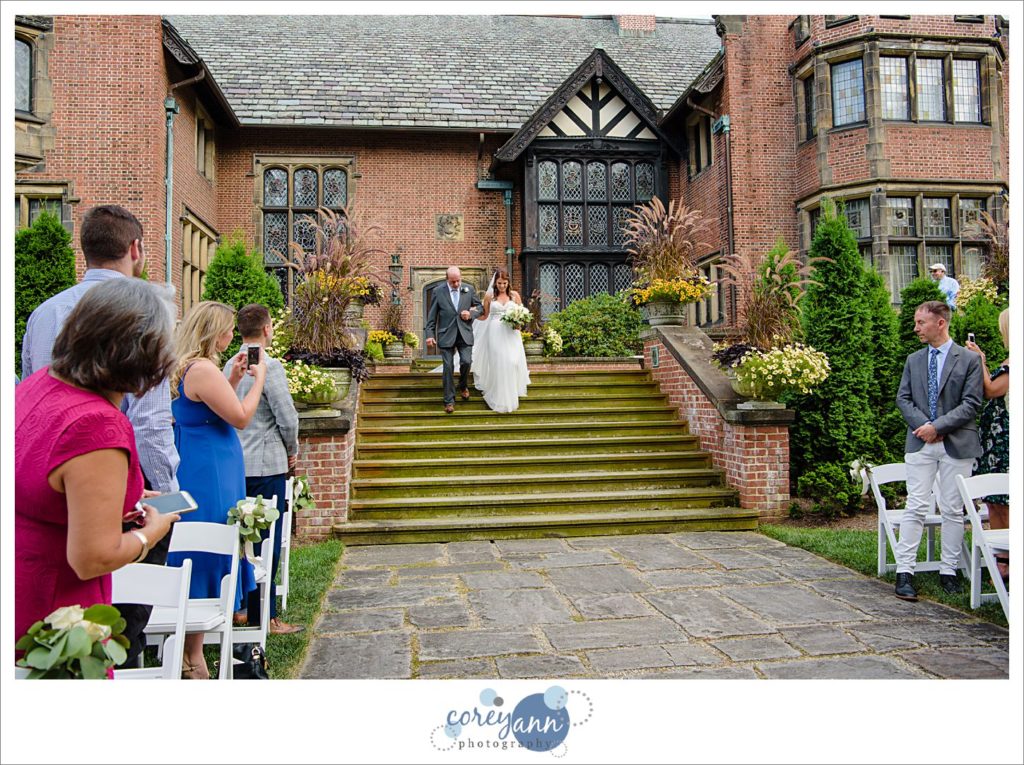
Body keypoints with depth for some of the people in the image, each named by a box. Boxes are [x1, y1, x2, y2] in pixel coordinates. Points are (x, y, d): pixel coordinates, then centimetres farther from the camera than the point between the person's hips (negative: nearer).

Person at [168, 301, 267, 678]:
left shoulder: (185, 368, 12)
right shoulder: (203, 369, -20)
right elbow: (240, 416, -16)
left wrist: (233, 378, 14)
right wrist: (258, 378, -5)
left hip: (196, 472, 11)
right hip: (209, 476, -11)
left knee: (198, 558, 18)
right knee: (206, 557, -1)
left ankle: (188, 652, 30)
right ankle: (193, 659, 11)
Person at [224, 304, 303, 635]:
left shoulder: (229, 366, 9)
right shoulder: (269, 366, -14)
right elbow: (288, 419, -16)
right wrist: (291, 451, 2)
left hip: (235, 464, 7)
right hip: (266, 465, -7)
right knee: (267, 542, 0)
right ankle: (263, 617, 7)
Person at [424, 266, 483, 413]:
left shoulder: (469, 289, 3)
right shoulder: (438, 291, -2)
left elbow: (480, 307, 13)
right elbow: (432, 315, 1)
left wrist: (471, 314, -8)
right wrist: (429, 334, -6)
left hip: (464, 333, 1)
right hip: (446, 334, -1)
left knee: (466, 361, -10)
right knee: (448, 367, -2)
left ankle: (463, 386, 22)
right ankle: (449, 400, 8)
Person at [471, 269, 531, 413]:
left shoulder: (514, 295, 6)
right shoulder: (489, 295, 5)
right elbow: (484, 315, 10)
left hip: (511, 333, 1)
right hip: (495, 333, -1)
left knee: (512, 362, -6)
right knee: (497, 364, -2)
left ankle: (511, 397, 13)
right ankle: (499, 399, 9)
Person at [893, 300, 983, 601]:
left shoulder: (969, 359, 1)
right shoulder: (913, 360, 12)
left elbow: (971, 403, -6)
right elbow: (903, 398, 8)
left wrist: (938, 425, -14)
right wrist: (923, 425, -8)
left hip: (957, 444, -2)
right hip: (920, 442, 2)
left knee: (953, 510, 5)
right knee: (915, 508, -2)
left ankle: (948, 571, 16)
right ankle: (904, 572, -2)